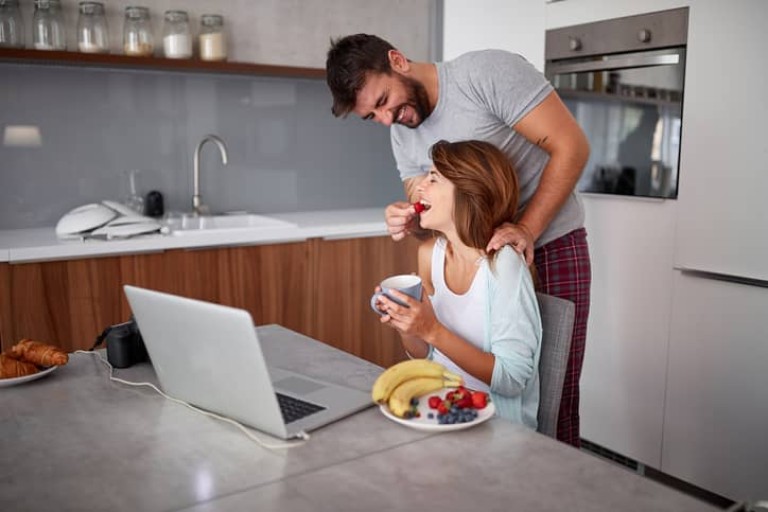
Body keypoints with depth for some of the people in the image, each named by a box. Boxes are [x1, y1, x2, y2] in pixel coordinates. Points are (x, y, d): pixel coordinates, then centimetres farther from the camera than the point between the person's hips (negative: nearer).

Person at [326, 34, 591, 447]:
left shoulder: (488, 72, -17)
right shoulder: (401, 134, 4)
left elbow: (572, 146, -18)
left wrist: (526, 229, -25)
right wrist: (408, 220, -18)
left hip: (552, 242, -5)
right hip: (481, 248, 6)